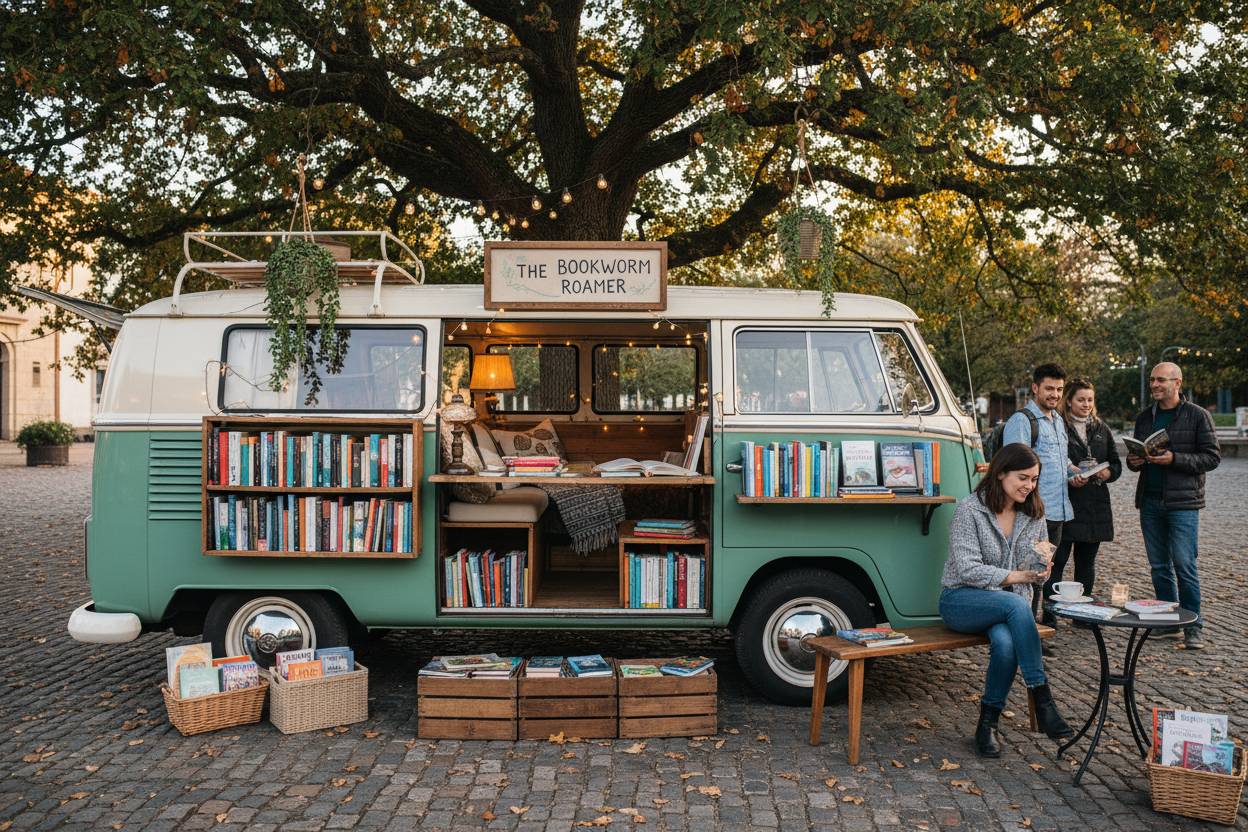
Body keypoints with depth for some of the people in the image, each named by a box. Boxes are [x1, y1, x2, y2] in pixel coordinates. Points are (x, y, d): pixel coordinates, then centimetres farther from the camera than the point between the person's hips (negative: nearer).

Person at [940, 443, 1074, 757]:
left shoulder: (1034, 514, 7)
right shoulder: (970, 509, -10)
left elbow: (1040, 566, 17)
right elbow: (967, 569, -15)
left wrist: (1041, 571, -8)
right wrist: (1016, 576, -21)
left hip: (1014, 605, 4)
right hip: (960, 601, -4)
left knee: (1005, 642, -32)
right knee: (1016, 605, -35)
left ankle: (988, 724, -14)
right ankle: (1043, 701, -29)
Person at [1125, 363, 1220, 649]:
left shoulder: (1198, 416, -2)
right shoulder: (1144, 417, 14)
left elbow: (1212, 457, -6)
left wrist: (1174, 459, -18)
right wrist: (1133, 460, 0)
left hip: (1183, 503, -5)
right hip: (1150, 501, 5)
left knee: (1185, 567, -6)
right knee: (1159, 567, 9)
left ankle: (1193, 627, 5)